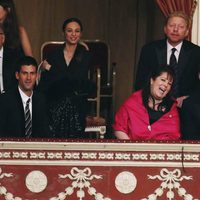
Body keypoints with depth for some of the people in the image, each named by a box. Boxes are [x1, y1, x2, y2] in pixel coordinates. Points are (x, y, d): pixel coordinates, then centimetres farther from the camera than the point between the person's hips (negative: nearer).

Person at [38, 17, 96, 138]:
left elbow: (77, 76, -11)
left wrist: (51, 69, -4)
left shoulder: (86, 56, 6)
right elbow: (43, 84, 3)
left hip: (76, 107, 0)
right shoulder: (54, 55, 8)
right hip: (55, 106, 0)